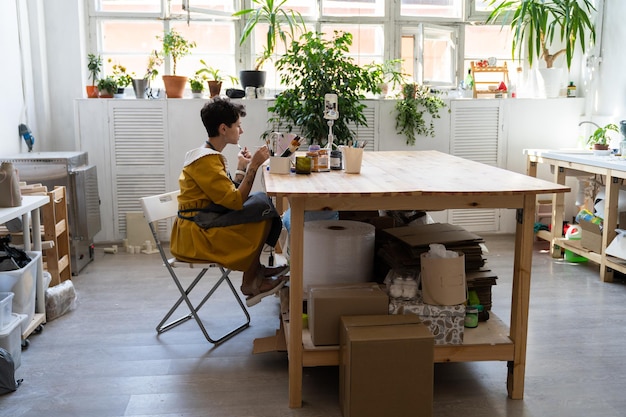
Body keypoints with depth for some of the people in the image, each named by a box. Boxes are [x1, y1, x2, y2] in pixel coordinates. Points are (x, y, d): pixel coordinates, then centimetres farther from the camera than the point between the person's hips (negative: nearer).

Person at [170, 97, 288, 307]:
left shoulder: (212, 156, 13)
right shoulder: (206, 160, -18)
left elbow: (229, 197, 10)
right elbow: (235, 201, -23)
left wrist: (241, 168, 7)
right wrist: (252, 166, -19)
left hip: (204, 224, 10)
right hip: (194, 235, -10)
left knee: (261, 201, 7)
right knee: (262, 212, -13)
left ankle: (256, 269, 8)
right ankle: (250, 283, -1)